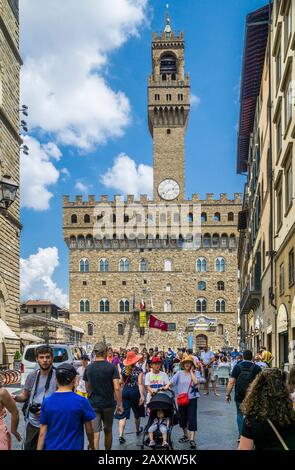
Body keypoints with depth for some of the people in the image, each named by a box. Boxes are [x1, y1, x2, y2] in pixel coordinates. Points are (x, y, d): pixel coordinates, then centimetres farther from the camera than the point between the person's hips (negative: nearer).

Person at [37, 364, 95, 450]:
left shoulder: (47, 402, -4)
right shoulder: (81, 401, -11)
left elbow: (42, 433, -3)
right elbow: (89, 430, -2)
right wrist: (92, 446, 14)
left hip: (52, 447, 3)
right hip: (74, 447, -3)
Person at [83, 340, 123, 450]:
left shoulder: (88, 368, 1)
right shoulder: (112, 367, -9)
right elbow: (117, 388, -14)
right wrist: (120, 404, -5)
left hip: (93, 404, 1)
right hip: (108, 404, -1)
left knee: (95, 433, -1)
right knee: (108, 430, 18)